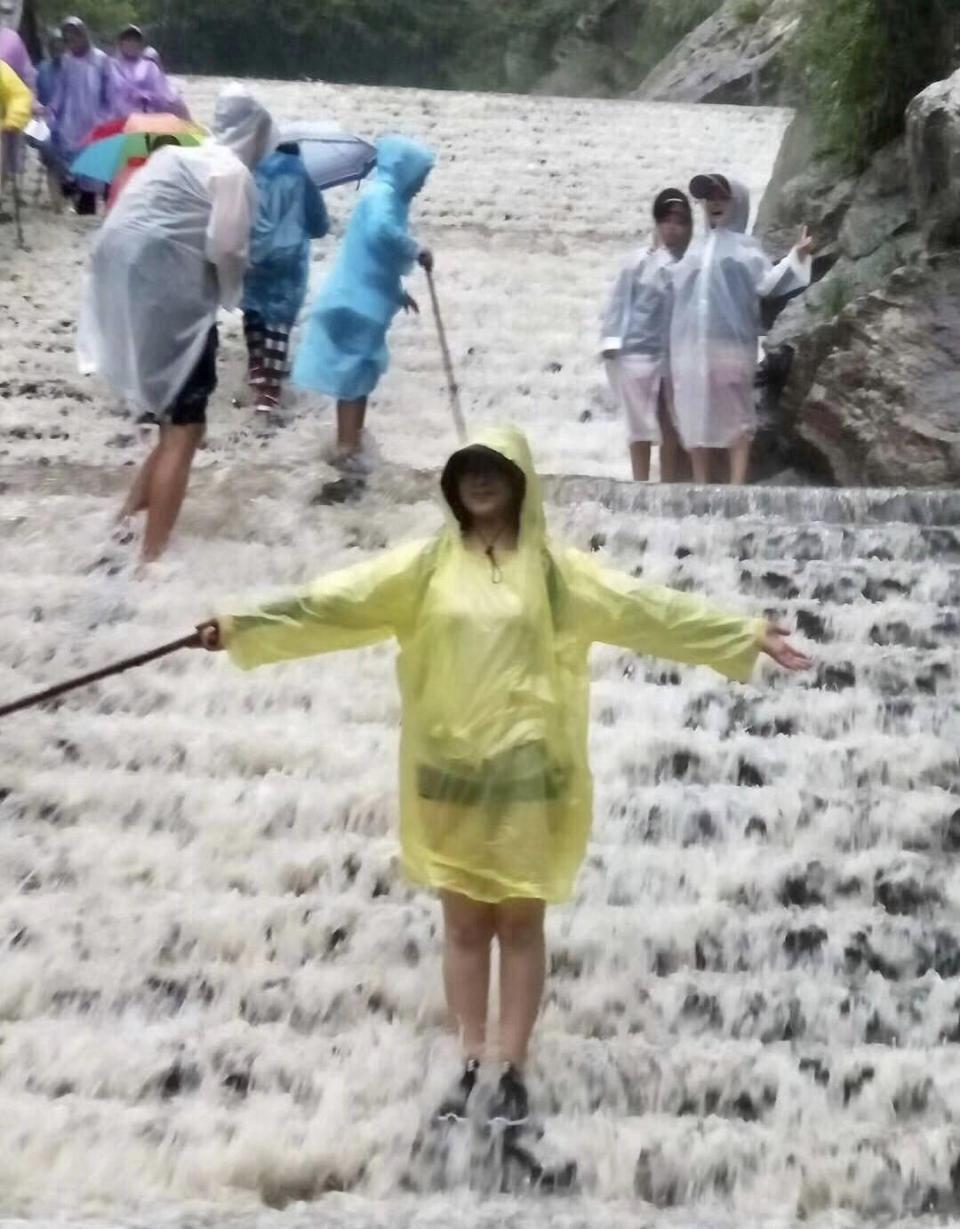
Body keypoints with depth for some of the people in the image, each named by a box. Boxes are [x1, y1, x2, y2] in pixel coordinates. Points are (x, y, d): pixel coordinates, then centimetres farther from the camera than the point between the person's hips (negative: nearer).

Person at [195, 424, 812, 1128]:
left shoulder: (553, 566, -1)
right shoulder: (427, 563, 1)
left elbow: (649, 610, -2)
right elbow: (332, 602, -5)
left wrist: (747, 635, -6)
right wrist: (242, 627, -13)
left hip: (526, 769, -1)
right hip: (449, 770, 1)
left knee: (521, 923, 7)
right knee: (464, 923, 10)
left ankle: (514, 1072, 19)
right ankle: (471, 1067, 22)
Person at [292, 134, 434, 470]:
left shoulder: (389, 197, 16)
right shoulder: (381, 195, -14)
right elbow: (381, 231, -37)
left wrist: (397, 292, 30)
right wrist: (417, 250, -24)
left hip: (368, 300, 10)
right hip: (357, 300, -10)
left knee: (364, 371, 16)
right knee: (353, 373, -7)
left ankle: (353, 441, 26)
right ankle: (345, 448, -4)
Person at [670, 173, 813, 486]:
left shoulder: (745, 246, 8)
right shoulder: (695, 248, 22)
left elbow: (766, 283, -4)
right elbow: (676, 288, 24)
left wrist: (796, 257, -15)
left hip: (730, 343, -5)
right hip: (689, 344, 5)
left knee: (733, 414, -9)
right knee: (694, 414, 1)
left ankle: (737, 489, -13)